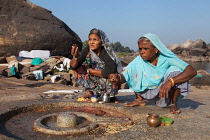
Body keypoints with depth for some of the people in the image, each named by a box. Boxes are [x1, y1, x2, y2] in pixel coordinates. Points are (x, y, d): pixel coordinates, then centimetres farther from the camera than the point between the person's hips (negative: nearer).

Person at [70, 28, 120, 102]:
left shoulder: (107, 52, -24)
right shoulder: (87, 50, -12)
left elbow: (110, 72, -38)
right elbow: (73, 66, -15)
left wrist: (89, 70, -27)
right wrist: (75, 57, -39)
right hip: (95, 82, 4)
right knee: (78, 69, -13)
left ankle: (111, 95, -3)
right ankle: (90, 92, 3)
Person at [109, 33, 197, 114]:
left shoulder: (167, 59, -22)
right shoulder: (138, 61, -14)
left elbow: (192, 71, -32)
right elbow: (124, 76, -19)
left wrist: (170, 81, -46)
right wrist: (118, 78, -45)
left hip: (167, 94, -2)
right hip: (150, 94, 3)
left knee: (175, 71, -30)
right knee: (136, 69, -14)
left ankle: (173, 103, -8)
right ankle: (140, 99, 3)